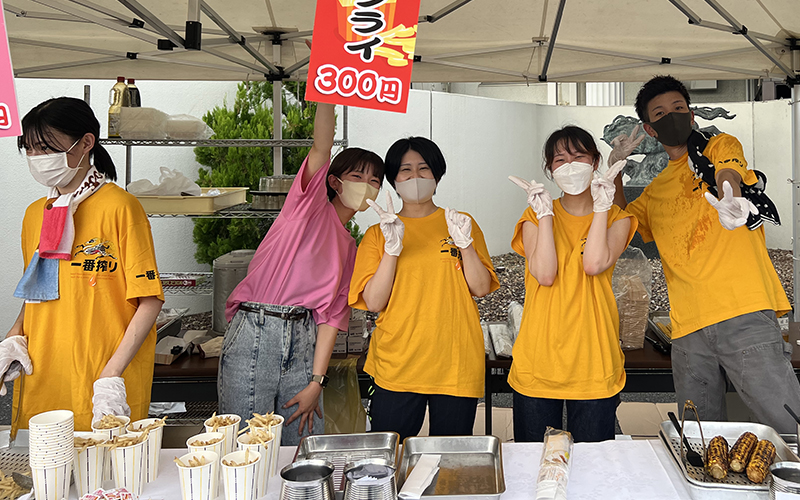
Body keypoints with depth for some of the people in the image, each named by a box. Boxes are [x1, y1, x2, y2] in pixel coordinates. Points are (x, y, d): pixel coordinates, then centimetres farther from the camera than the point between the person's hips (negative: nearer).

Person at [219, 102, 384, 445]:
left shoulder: (349, 248, 16)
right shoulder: (310, 204, 4)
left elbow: (331, 316, 9)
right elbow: (321, 148, -13)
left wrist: (316, 383, 1)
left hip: (302, 340, 5)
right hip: (253, 336, -5)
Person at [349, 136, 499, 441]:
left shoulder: (461, 223, 9)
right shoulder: (377, 233, 8)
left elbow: (482, 288, 1)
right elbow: (374, 302, -3)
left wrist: (465, 243, -13)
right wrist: (392, 248, -14)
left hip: (456, 363, 1)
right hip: (395, 366, 0)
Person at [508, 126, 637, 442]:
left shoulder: (616, 218, 6)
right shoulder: (535, 215, 7)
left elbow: (594, 264, -15)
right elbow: (544, 274, -11)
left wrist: (602, 206, -10)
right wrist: (545, 215, -9)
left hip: (594, 365, 0)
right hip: (537, 363, 0)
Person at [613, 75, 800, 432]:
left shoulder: (720, 145, 11)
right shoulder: (655, 191, 25)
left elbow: (729, 172, -11)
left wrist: (730, 200, -36)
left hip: (744, 313, -5)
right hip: (688, 326, 5)